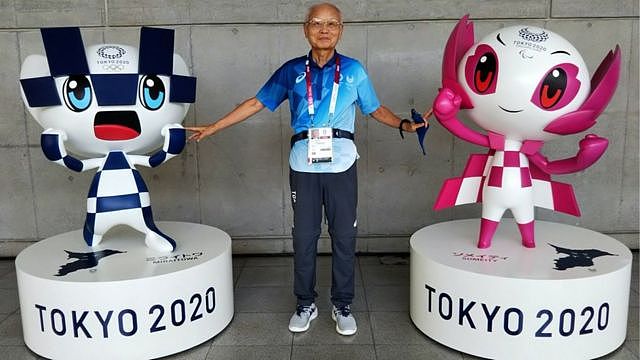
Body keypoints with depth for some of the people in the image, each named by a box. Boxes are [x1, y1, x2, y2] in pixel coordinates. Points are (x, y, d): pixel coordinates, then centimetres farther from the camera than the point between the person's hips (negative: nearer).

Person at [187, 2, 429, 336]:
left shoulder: (353, 70, 5)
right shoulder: (292, 70, 6)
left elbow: (376, 109, 11)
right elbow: (256, 103, 9)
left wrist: (404, 124, -8)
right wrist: (213, 127, 8)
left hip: (341, 165, 0)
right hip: (303, 166, 1)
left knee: (344, 236, 6)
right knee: (304, 236, 8)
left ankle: (342, 305, 22)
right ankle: (305, 304, 25)